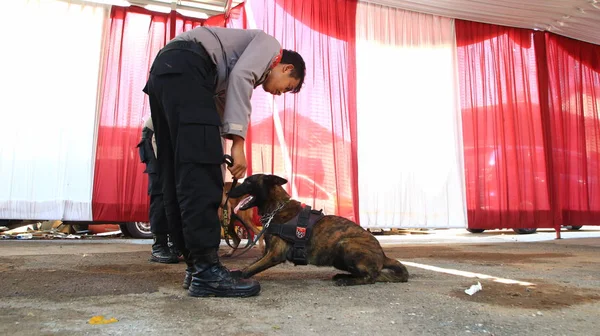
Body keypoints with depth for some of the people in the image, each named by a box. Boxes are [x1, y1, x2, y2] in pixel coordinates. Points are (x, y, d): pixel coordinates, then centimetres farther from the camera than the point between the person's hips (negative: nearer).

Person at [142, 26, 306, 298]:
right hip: (184, 68, -10)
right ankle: (206, 271, -14)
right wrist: (238, 141, -17)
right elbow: (239, 77, -11)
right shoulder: (269, 44, 10)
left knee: (179, 176, 5)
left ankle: (195, 266, 10)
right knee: (199, 171, -15)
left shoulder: (249, 70, 33)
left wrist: (221, 167, 22)